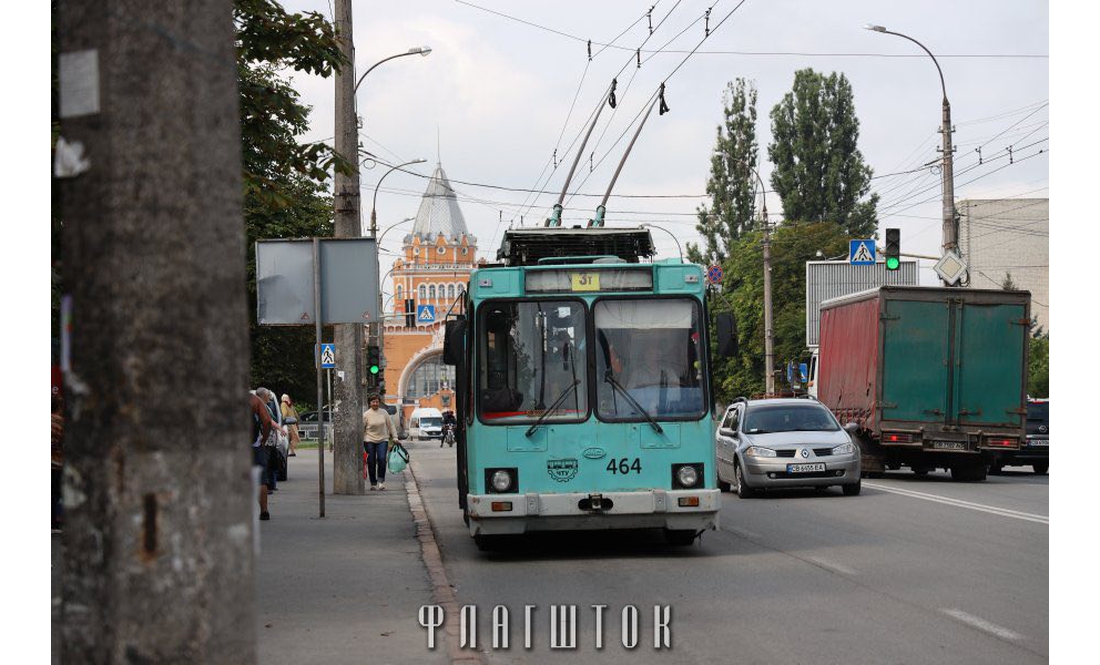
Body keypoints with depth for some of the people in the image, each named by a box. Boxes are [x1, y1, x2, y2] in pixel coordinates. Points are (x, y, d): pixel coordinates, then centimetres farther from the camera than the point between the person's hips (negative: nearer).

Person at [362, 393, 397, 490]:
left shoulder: (384, 412, 3)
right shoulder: (366, 414, -4)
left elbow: (390, 426, 10)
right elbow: (361, 429, -1)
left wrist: (394, 437, 7)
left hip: (383, 440, 1)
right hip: (369, 440, -1)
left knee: (382, 459, -15)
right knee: (371, 462, 1)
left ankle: (381, 481, -5)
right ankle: (373, 483, 12)